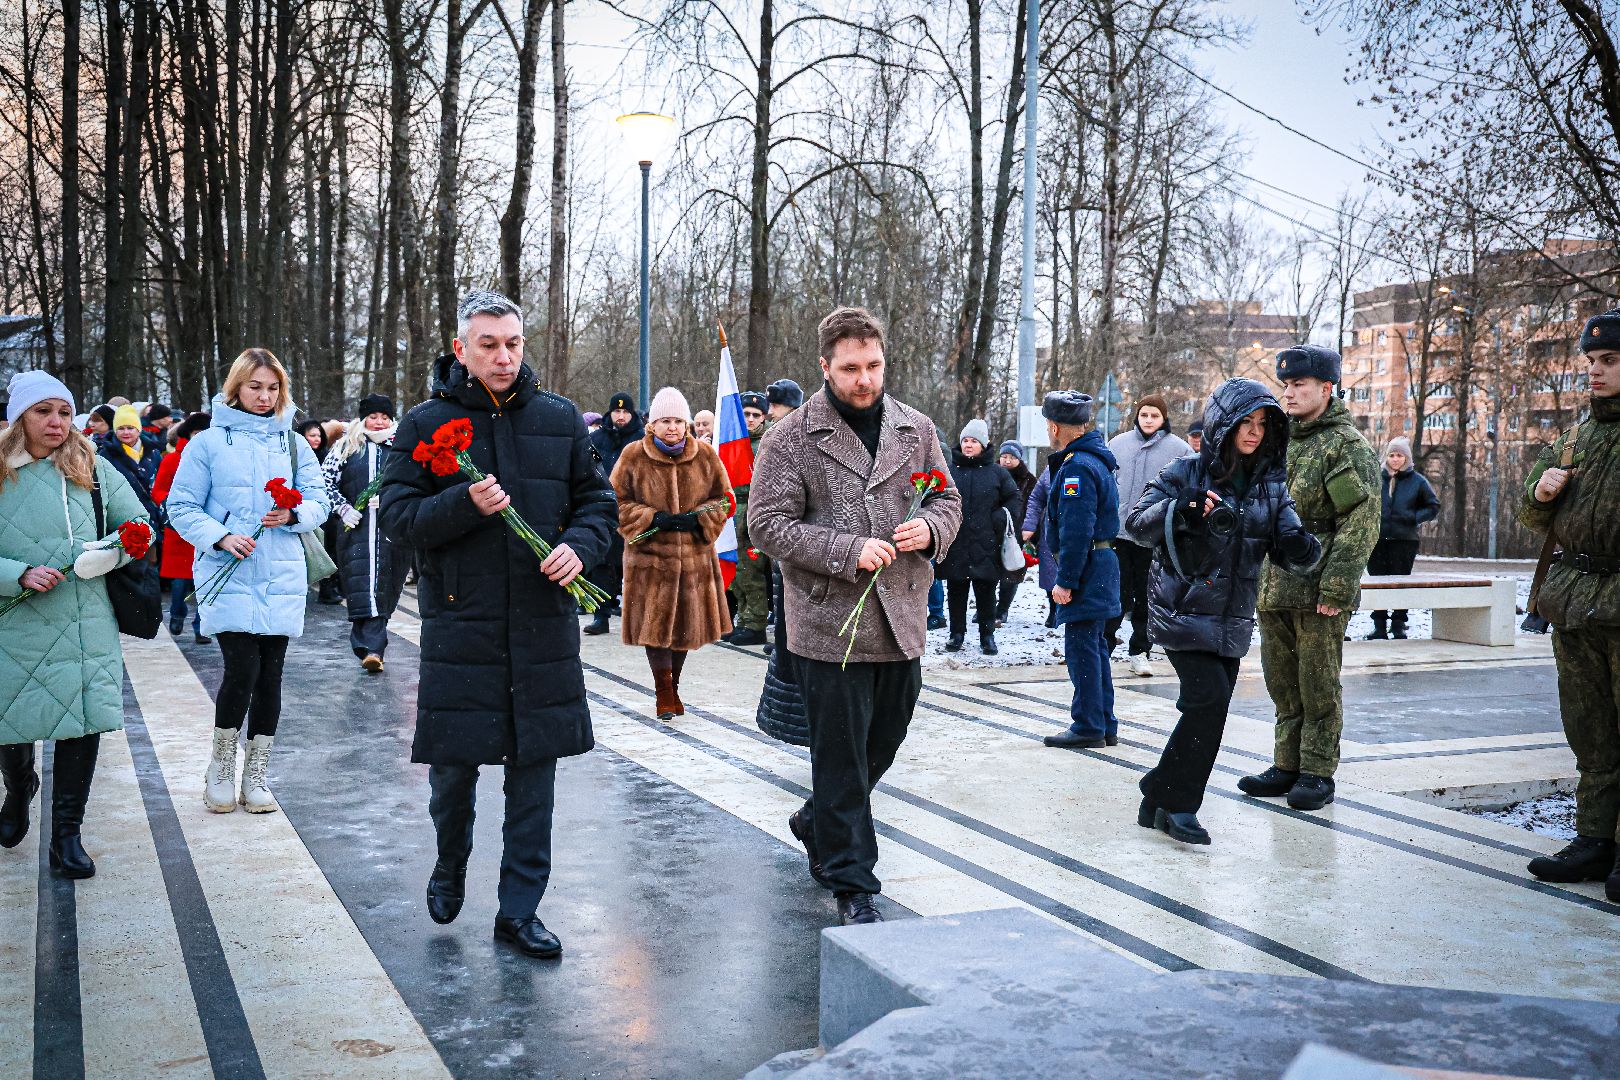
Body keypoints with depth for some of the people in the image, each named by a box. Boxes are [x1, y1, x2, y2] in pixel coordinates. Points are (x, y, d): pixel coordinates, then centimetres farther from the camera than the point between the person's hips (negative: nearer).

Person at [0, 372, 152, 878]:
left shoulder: (94, 469, 3)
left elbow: (140, 526, 7)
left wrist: (109, 551, -11)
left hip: (86, 625, 1)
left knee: (82, 721, -1)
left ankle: (66, 836, 13)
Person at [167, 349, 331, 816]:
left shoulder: (293, 443, 10)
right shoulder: (208, 442, 2)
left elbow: (319, 502, 9)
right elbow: (181, 507, 0)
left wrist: (293, 515, -13)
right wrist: (220, 537, -16)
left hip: (281, 578, 3)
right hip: (228, 575, -3)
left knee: (270, 676, 5)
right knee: (243, 670, -12)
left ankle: (256, 774, 18)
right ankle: (221, 766, 11)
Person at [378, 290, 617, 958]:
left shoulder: (559, 419, 7)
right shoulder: (426, 424, 1)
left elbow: (597, 498, 12)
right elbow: (397, 514, -3)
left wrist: (580, 545, -8)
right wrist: (464, 504, -20)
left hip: (543, 624, 2)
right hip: (458, 624, -2)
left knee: (534, 767, 6)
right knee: (453, 765, 6)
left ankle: (519, 910, 18)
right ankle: (451, 864, 38)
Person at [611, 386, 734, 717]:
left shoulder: (705, 455, 2)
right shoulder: (633, 456, -4)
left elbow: (724, 498, 10)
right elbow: (616, 501, 0)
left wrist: (698, 519, -9)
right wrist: (652, 519, -14)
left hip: (694, 555, 3)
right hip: (649, 556, -2)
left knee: (686, 622, 10)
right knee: (654, 622, -4)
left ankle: (672, 685, 28)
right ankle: (664, 691, 9)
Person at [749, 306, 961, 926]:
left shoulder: (916, 429, 8)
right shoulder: (791, 438, -5)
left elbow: (948, 502, 17)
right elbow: (768, 524, -9)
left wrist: (929, 528, -8)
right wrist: (848, 551, -19)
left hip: (902, 622, 5)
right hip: (829, 625, -5)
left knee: (883, 742, 17)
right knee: (841, 756, 2)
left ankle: (815, 825, 43)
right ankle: (852, 882, 15)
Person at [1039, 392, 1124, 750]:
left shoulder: (1077, 467, -18)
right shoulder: (1095, 458, 15)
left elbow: (1075, 530, -22)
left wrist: (1065, 580, -19)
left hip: (1086, 572, -10)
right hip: (1102, 565, 10)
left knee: (1082, 649, -5)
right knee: (1095, 647, 15)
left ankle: (1088, 727, 0)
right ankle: (1105, 725, 22)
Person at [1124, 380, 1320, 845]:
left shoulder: (1271, 484, 7)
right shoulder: (1187, 471, -7)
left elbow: (1287, 546, 0)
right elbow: (1136, 524, -11)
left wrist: (1301, 548, -23)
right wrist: (1178, 509, -29)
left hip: (1233, 621, 6)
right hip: (1182, 611, -6)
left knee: (1208, 712, 8)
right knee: (1209, 699, -17)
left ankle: (1160, 802, 22)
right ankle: (1175, 803, -4)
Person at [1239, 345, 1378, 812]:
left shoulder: (1348, 445, -7)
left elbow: (1361, 522, -14)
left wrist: (1337, 587, -19)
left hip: (1318, 592, -7)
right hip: (1272, 588, 7)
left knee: (1318, 686, 1)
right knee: (1283, 683, 13)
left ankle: (1318, 774, 11)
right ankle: (1287, 766, 23)